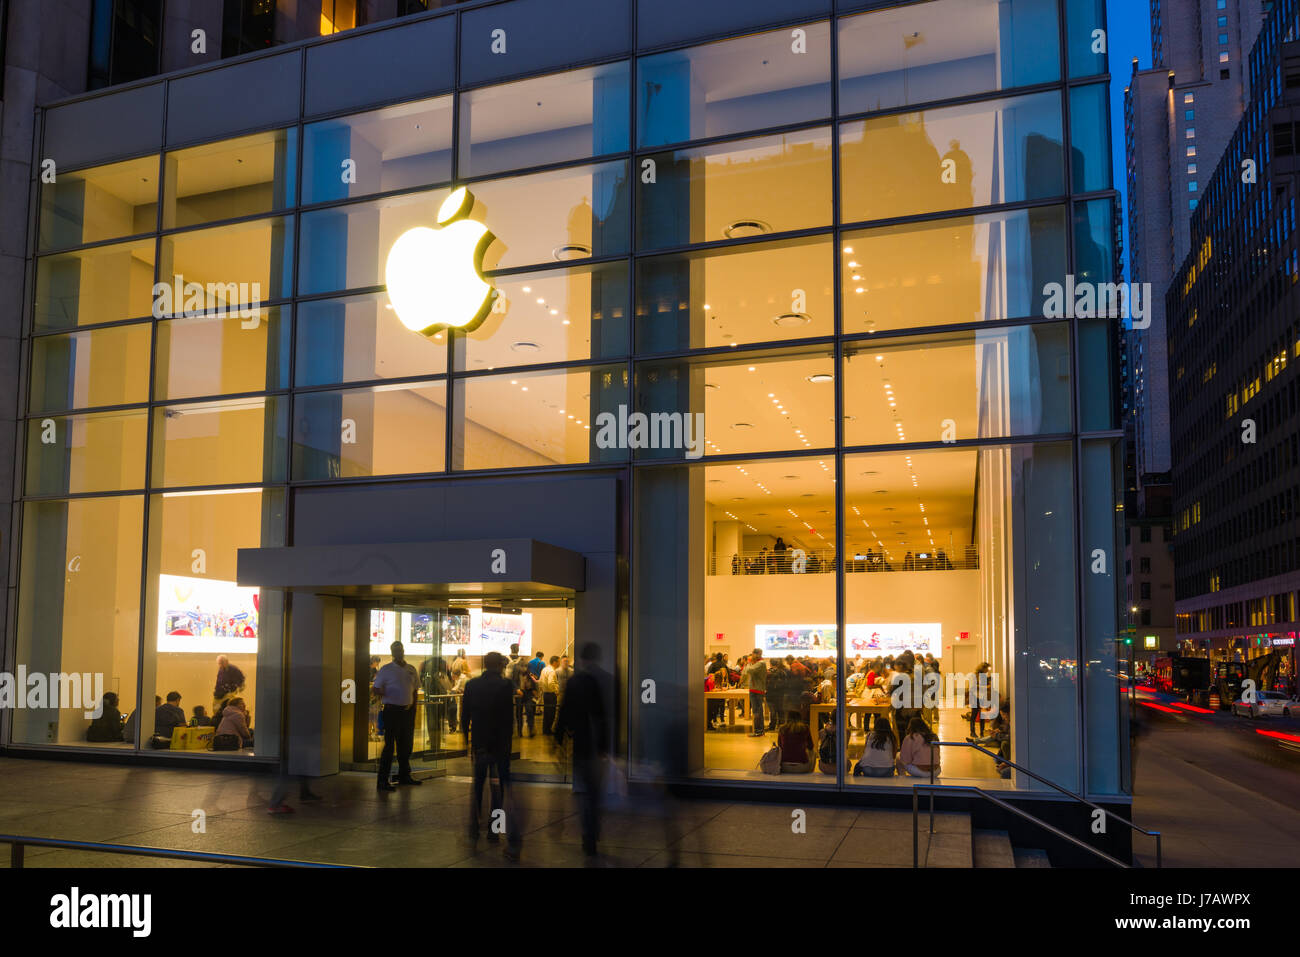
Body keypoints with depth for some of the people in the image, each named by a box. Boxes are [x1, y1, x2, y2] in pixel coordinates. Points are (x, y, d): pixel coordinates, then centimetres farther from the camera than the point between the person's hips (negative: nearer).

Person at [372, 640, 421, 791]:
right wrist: (382, 692, -28)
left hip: (408, 710, 5)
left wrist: (412, 705, 10)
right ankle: (382, 780, -3)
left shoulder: (411, 669, 11)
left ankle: (404, 775, 27)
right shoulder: (386, 669, -4)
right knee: (390, 745, -7)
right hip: (392, 710, -5)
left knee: (406, 744, 13)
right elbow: (376, 689, -6)